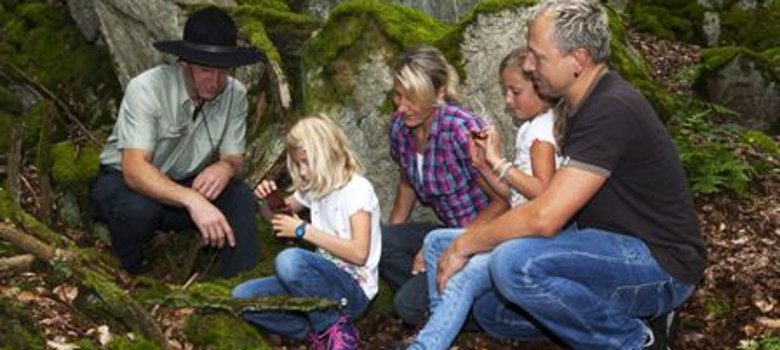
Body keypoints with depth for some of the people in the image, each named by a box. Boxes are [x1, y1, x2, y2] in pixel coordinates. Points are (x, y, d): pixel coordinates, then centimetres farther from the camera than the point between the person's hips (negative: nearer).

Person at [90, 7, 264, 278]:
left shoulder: (235, 94, -13)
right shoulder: (146, 89, -27)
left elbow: (235, 159, -6)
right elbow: (134, 170, -35)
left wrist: (225, 168, -33)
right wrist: (192, 200, -51)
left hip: (185, 185, 4)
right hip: (123, 181, -3)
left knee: (240, 197, -22)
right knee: (139, 208, -36)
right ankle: (125, 275, -6)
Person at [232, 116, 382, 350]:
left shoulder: (357, 188, -11)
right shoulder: (314, 188, 12)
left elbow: (359, 253, -21)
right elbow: (283, 210, 31)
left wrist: (303, 230, -17)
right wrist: (267, 199, 6)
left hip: (353, 289, -8)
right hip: (325, 280, 8)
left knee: (289, 260, -34)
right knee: (243, 297, -7)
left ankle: (333, 329, -15)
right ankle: (319, 331, -10)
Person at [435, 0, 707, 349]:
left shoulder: (612, 109, -24)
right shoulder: (583, 105, 9)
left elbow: (544, 218, -28)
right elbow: (556, 202, 11)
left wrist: (465, 244, -15)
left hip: (661, 267, -10)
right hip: (615, 254, 10)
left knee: (513, 262, -29)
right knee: (491, 311, 5)